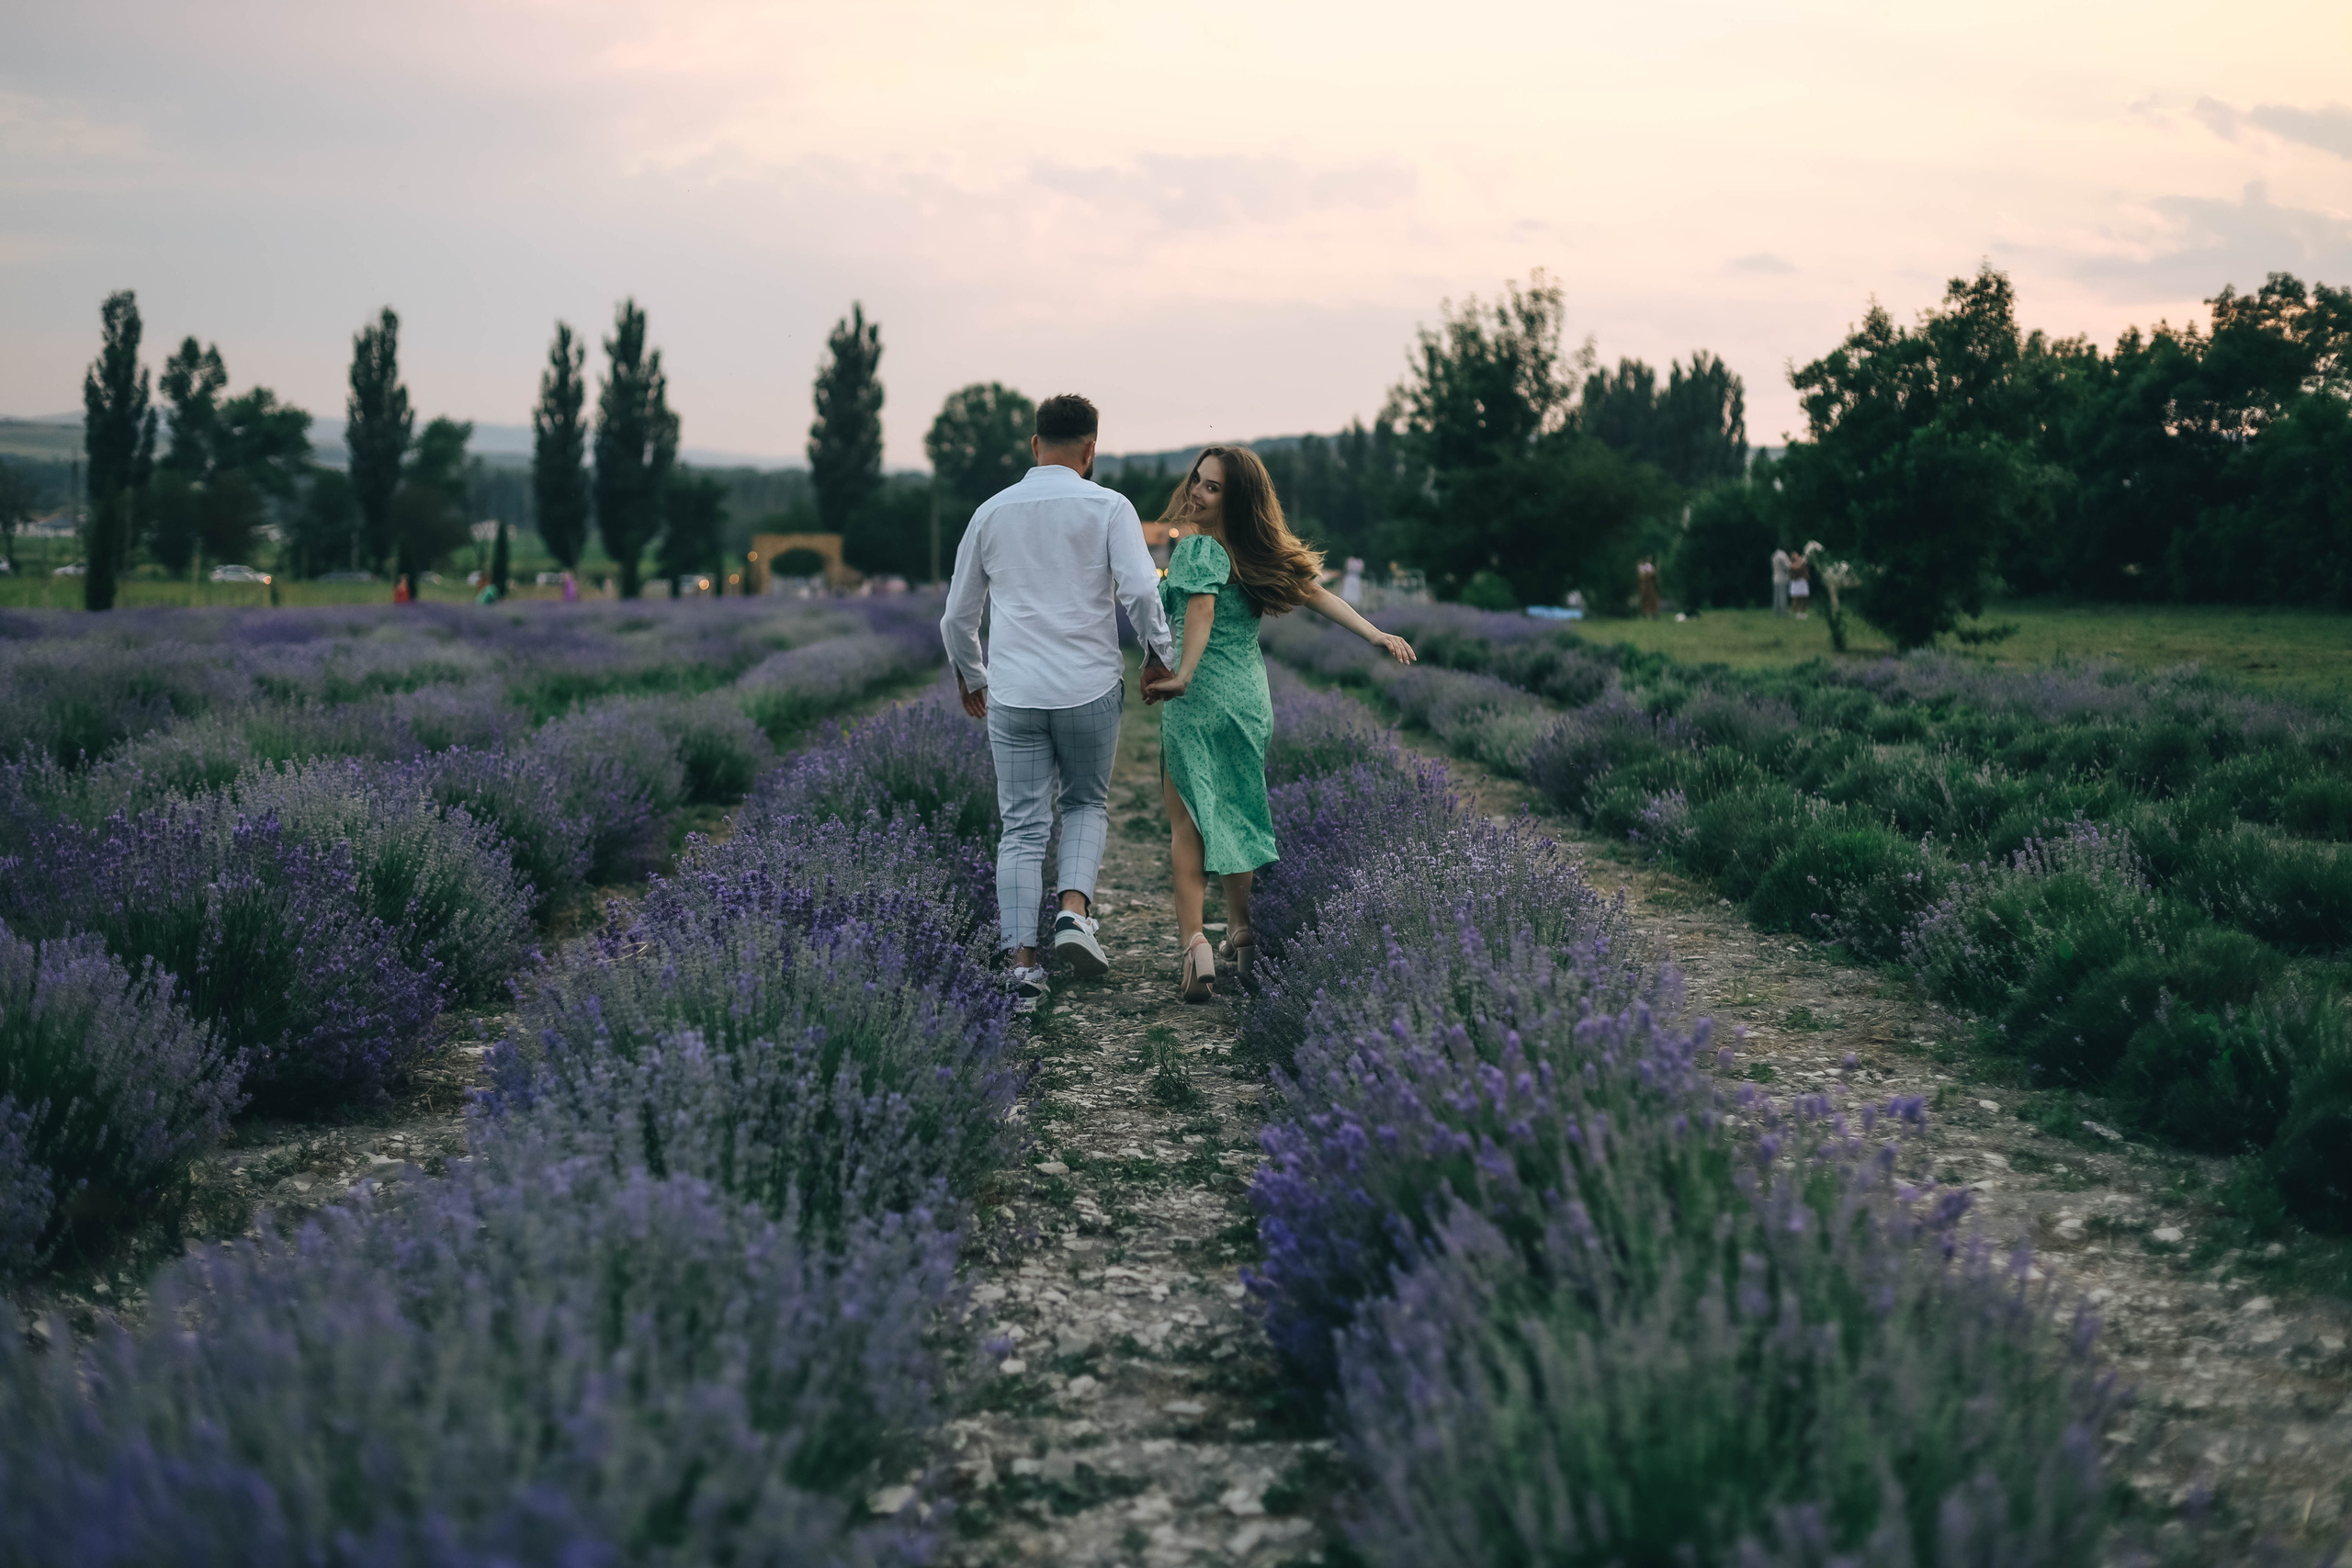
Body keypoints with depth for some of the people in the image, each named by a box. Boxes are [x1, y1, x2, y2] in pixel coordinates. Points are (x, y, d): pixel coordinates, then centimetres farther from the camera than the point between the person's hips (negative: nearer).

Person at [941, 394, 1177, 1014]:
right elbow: (1141, 590, -14)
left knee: (1022, 829, 6)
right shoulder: (1108, 507, -1)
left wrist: (970, 676, 31)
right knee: (1086, 805, 19)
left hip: (1012, 692, 2)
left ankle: (1023, 964, 0)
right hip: (1090, 688, -2)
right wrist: (1158, 650, 4)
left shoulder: (992, 512, 9)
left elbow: (958, 616, 14)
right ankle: (1074, 912, -4)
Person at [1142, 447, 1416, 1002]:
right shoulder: (1260, 551, 10)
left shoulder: (1197, 546, -11)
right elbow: (1316, 593, 10)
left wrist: (1183, 675, -28)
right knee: (1237, 814, 21)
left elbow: (1201, 610, -27)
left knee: (1188, 822, -3)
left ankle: (1193, 941, -16)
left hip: (1200, 701, -7)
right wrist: (1376, 635, 10)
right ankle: (1240, 930, 29)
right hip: (1252, 699, 7)